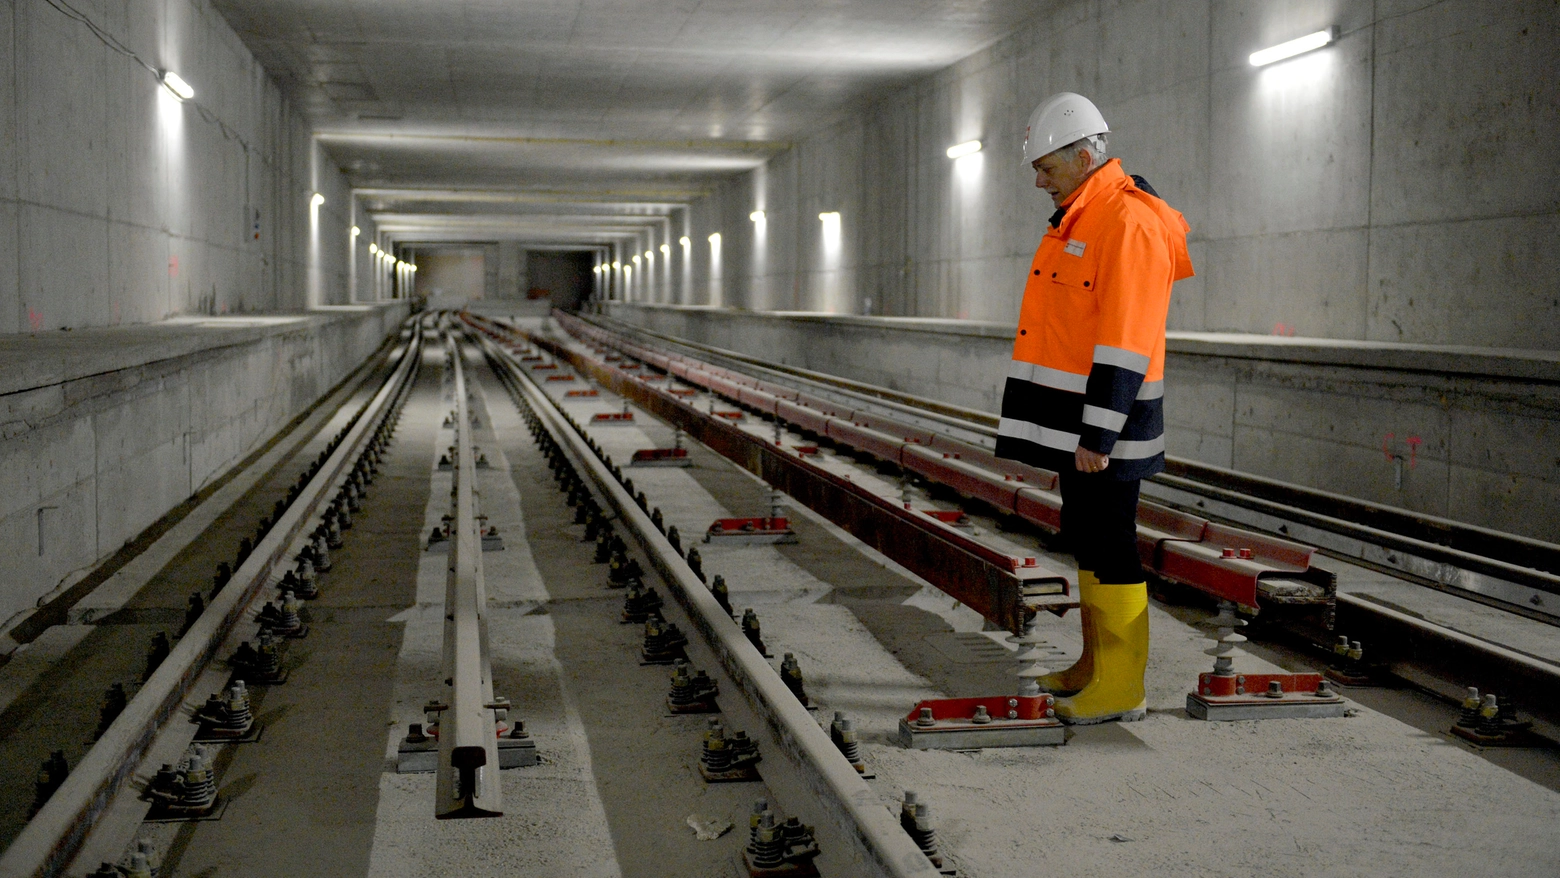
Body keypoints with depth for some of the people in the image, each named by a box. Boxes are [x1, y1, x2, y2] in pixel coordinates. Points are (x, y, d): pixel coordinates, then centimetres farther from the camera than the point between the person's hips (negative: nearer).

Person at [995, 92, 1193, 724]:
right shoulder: (1079, 217, 16)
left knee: (1108, 545, -4)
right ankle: (1096, 665, 28)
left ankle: (1121, 687, 5)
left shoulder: (1129, 223, -17)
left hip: (1103, 417, -10)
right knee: (1084, 538, 16)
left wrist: (1097, 436, -24)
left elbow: (1124, 344, -23)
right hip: (1073, 417, 10)